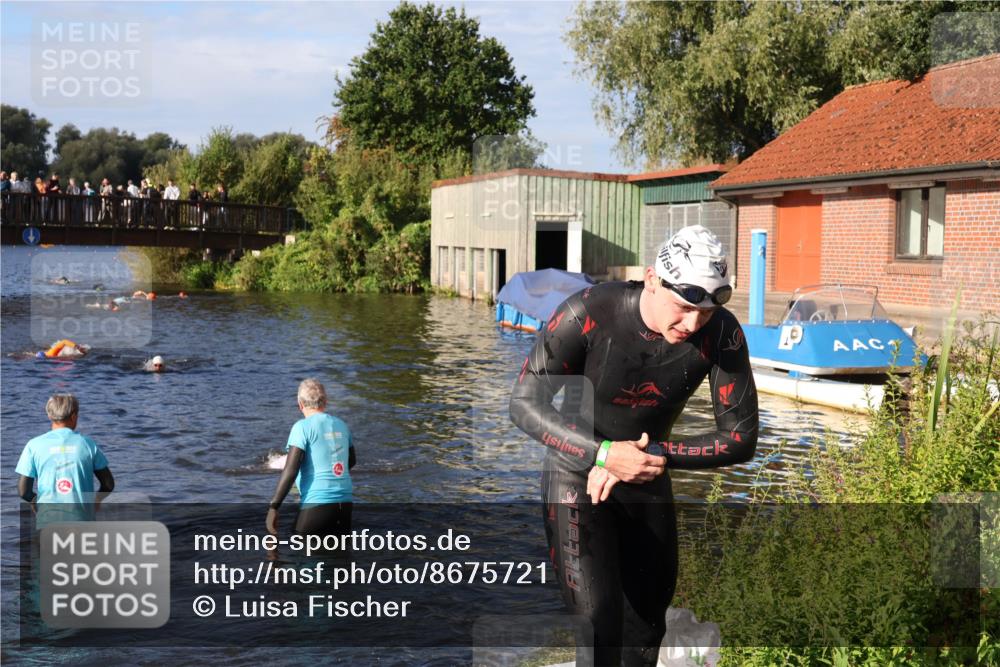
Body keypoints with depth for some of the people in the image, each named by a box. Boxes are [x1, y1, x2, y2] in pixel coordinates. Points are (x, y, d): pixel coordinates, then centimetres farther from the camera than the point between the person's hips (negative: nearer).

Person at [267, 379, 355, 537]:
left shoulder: (303, 427, -7)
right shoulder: (341, 425, 11)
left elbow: (290, 471, -15)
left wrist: (273, 507, -12)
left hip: (316, 504, -6)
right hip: (345, 504, 6)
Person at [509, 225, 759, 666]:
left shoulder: (722, 334, -20)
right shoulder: (590, 312, -27)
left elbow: (741, 439, -13)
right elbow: (524, 403, -20)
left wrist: (654, 454, -27)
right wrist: (605, 454, -32)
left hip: (647, 480, 4)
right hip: (577, 473, -4)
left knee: (646, 628, 13)